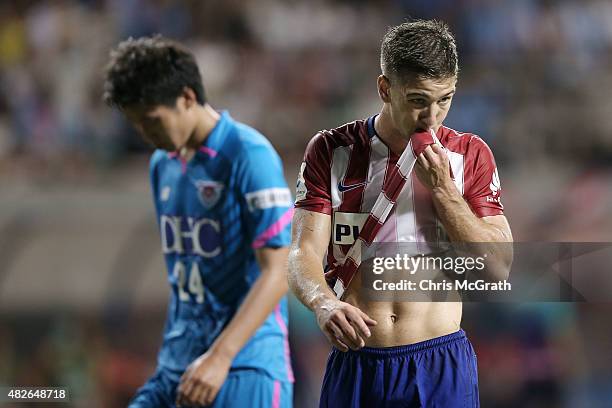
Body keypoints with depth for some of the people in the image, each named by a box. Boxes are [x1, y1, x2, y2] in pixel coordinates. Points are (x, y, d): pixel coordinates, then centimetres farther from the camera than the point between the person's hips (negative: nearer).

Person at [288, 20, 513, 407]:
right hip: (353, 360, 0)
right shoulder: (331, 151, 1)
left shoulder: (469, 154, 3)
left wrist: (441, 188, -12)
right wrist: (325, 304, -28)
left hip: (441, 364, 0)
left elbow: (499, 264, -3)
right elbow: (304, 253, -7)